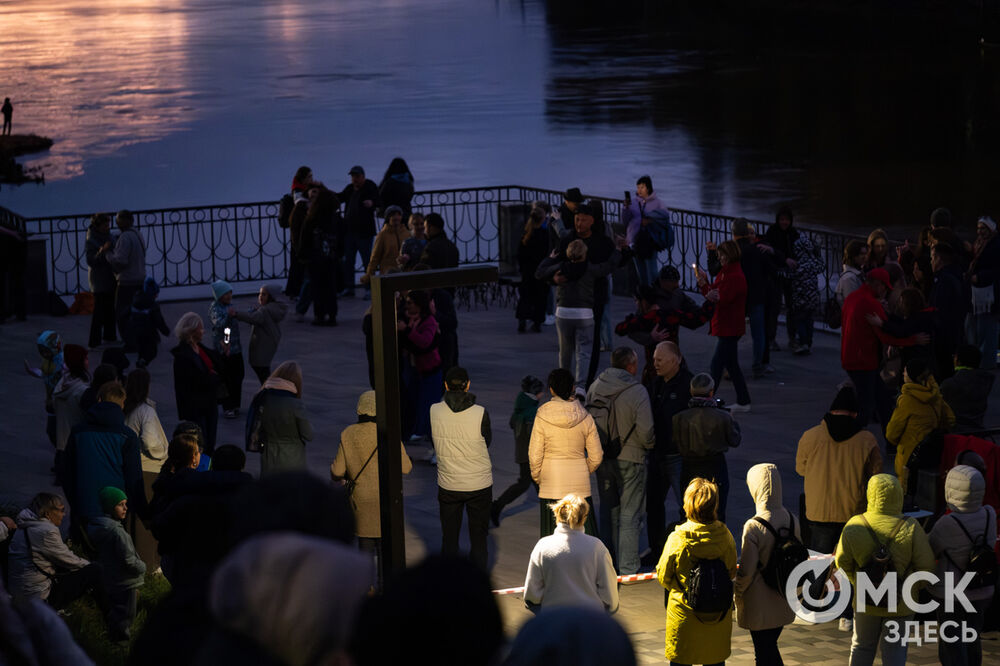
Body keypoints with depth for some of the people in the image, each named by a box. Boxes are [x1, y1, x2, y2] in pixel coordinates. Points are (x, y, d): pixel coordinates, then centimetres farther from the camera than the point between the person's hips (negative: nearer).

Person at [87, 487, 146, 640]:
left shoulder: (96, 528, 4)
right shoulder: (117, 531, -26)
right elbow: (128, 560, -26)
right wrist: (142, 568, -4)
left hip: (109, 580, 9)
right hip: (126, 584, -9)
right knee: (124, 621, 2)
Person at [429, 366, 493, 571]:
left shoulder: (434, 411, -11)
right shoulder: (480, 414, -16)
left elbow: (434, 442, 2)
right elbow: (487, 441, 0)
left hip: (448, 485, 1)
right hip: (479, 484, -1)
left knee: (449, 537, 12)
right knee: (478, 538, 11)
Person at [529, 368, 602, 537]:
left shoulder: (542, 417, -8)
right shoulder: (585, 417, -3)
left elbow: (535, 456, -7)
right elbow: (596, 457, 1)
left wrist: (537, 478, 11)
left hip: (551, 486, -1)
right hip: (580, 485, 1)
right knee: (585, 534, 6)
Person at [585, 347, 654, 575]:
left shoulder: (595, 387, -3)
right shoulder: (637, 391, -18)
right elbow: (645, 430, -19)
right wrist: (649, 445, 2)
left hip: (602, 459, 5)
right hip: (630, 459, -5)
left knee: (608, 511, 19)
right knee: (630, 515, 3)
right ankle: (628, 569, 5)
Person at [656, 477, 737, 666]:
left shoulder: (677, 539, -18)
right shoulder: (724, 535, -11)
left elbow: (663, 575, -6)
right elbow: (732, 572, 2)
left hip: (685, 613, -3)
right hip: (719, 614, 3)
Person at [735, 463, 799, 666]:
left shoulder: (753, 527, -24)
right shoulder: (791, 520, -5)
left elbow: (746, 571, -19)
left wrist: (737, 591, 0)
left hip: (760, 605, -6)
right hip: (784, 601, 6)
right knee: (771, 648, 21)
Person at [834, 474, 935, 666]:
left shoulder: (854, 526, -13)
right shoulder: (911, 529, -17)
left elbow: (843, 562, -2)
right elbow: (926, 567, -13)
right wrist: (911, 587, 5)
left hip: (865, 600, 1)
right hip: (901, 603, -1)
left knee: (862, 647, 19)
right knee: (894, 650, 10)